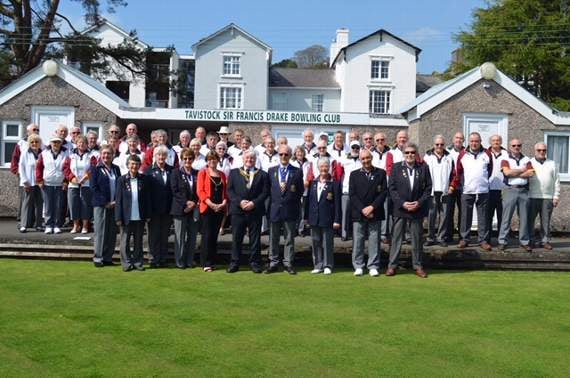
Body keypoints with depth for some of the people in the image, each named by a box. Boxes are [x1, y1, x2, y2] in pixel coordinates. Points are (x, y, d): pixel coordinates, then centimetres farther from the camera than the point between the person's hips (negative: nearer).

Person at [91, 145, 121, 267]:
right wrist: (105, 202, -11)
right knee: (100, 232, -3)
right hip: (100, 205, -4)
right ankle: (98, 257, 5)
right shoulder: (96, 169, 0)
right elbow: (94, 188, -5)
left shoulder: (116, 169, 13)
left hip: (114, 205, 4)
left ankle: (108, 257, 12)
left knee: (112, 232, 4)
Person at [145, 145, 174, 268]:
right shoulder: (149, 171, 0)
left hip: (167, 209, 3)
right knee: (153, 235, 4)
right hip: (154, 209, -3)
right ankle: (153, 259, 10)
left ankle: (163, 259, 17)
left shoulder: (171, 170, 7)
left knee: (164, 235, 9)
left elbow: (174, 189, 7)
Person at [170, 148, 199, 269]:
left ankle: (190, 261, 13)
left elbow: (199, 191, 10)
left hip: (194, 209, 3)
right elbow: (175, 191, -5)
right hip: (180, 209, -3)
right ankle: (180, 262, 7)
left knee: (192, 236, 5)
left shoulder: (197, 174, 11)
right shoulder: (176, 173, 2)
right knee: (180, 236, 0)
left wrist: (194, 204, -6)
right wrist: (186, 202, -14)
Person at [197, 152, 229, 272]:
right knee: (207, 235, -6)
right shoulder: (203, 173, 1)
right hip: (207, 208, -4)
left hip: (220, 208, 4)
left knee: (215, 235, 8)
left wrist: (224, 203, -6)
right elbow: (200, 191, -7)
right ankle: (206, 263, -3)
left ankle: (213, 261, 15)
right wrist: (211, 204, -17)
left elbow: (225, 191, 13)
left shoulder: (222, 174, 14)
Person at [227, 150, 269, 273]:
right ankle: (234, 263, 11)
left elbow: (265, 192, 0)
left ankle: (254, 263, 12)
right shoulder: (234, 173, 11)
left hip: (255, 211, 0)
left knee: (255, 238, 4)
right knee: (236, 238, 4)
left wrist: (254, 203, -12)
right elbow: (230, 190, 4)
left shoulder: (262, 174, 7)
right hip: (238, 210, 1)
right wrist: (239, 202, -11)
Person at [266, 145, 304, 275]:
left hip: (290, 210, -1)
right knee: (273, 238, 7)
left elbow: (300, 191, 6)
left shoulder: (297, 172, 3)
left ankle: (288, 263, 13)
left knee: (289, 238, 5)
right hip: (274, 209, 1)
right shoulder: (271, 170, 9)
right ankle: (273, 263, 14)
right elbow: (268, 189, 8)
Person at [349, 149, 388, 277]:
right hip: (358, 213, 0)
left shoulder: (381, 173, 7)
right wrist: (363, 209, -9)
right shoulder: (354, 174, 9)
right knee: (358, 240, 1)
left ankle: (373, 266, 9)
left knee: (374, 240, 1)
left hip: (375, 213, 0)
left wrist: (372, 207, -10)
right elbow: (352, 194, 1)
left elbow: (384, 192, 0)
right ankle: (358, 266, 10)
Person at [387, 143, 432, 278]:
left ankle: (418, 266, 16)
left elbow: (428, 188, 3)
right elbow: (392, 188, -1)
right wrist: (402, 203, -12)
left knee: (417, 239, 7)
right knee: (396, 238, 3)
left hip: (418, 209, 1)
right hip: (400, 208, -1)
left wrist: (419, 202, -10)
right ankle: (392, 266, 9)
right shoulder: (396, 167, 2)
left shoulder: (424, 168, 4)